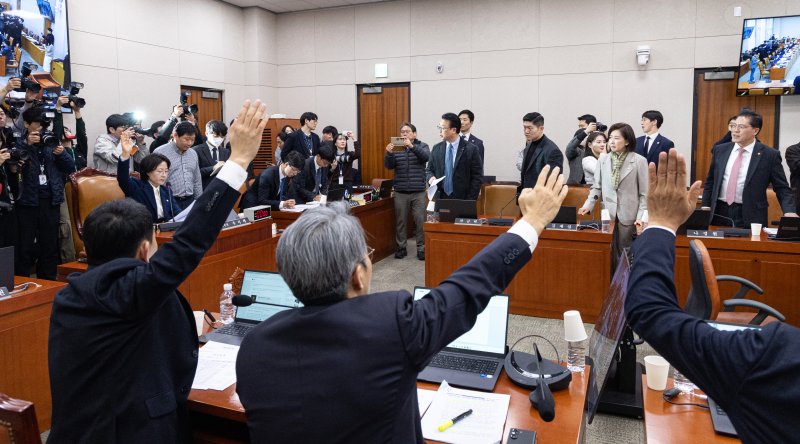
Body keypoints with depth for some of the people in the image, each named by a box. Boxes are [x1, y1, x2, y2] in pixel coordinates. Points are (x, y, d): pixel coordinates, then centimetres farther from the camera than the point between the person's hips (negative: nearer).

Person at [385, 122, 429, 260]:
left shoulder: (422, 146, 4)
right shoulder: (396, 148, 10)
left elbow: (426, 157, -16)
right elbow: (389, 166, 1)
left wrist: (412, 146, -28)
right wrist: (388, 153, -18)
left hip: (418, 192, -2)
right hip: (400, 192, 2)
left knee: (420, 221, -3)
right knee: (400, 221, 6)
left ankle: (421, 248, 6)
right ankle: (401, 247, 17)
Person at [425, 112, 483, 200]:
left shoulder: (471, 149, -5)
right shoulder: (436, 148, 8)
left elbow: (477, 177, -4)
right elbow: (429, 169, 17)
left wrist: (470, 202, -10)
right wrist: (431, 177, -7)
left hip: (462, 200, -3)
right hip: (440, 199, 3)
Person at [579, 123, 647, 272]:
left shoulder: (639, 161, -4)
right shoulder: (603, 160, 5)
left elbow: (644, 193, -3)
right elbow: (597, 187, 10)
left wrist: (641, 217, -10)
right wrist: (587, 205, -4)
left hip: (629, 217, -2)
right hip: (608, 215, 3)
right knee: (608, 254, 8)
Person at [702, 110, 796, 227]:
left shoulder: (770, 155, -3)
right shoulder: (720, 150, 6)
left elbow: (782, 189, 0)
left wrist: (789, 212, -16)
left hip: (750, 217, -2)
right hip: (719, 213, 3)